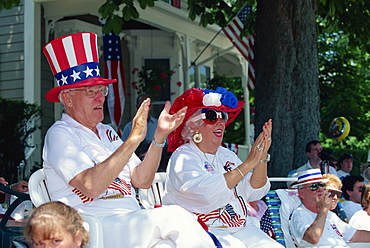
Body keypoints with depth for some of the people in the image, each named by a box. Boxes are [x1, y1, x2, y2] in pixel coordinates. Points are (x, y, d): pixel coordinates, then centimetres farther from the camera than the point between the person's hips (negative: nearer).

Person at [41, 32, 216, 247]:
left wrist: (160, 137, -1)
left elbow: (142, 181, 12)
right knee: (175, 217, -26)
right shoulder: (60, 134, -2)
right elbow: (91, 187, -18)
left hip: (132, 224, 6)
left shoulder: (108, 133, 21)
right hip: (95, 227, -6)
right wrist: (134, 138, -19)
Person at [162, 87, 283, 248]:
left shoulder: (227, 155, 16)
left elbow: (254, 192, 7)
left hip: (240, 230, 7)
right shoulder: (183, 157, -5)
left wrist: (262, 158, -9)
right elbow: (208, 193, -22)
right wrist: (248, 164, -20)